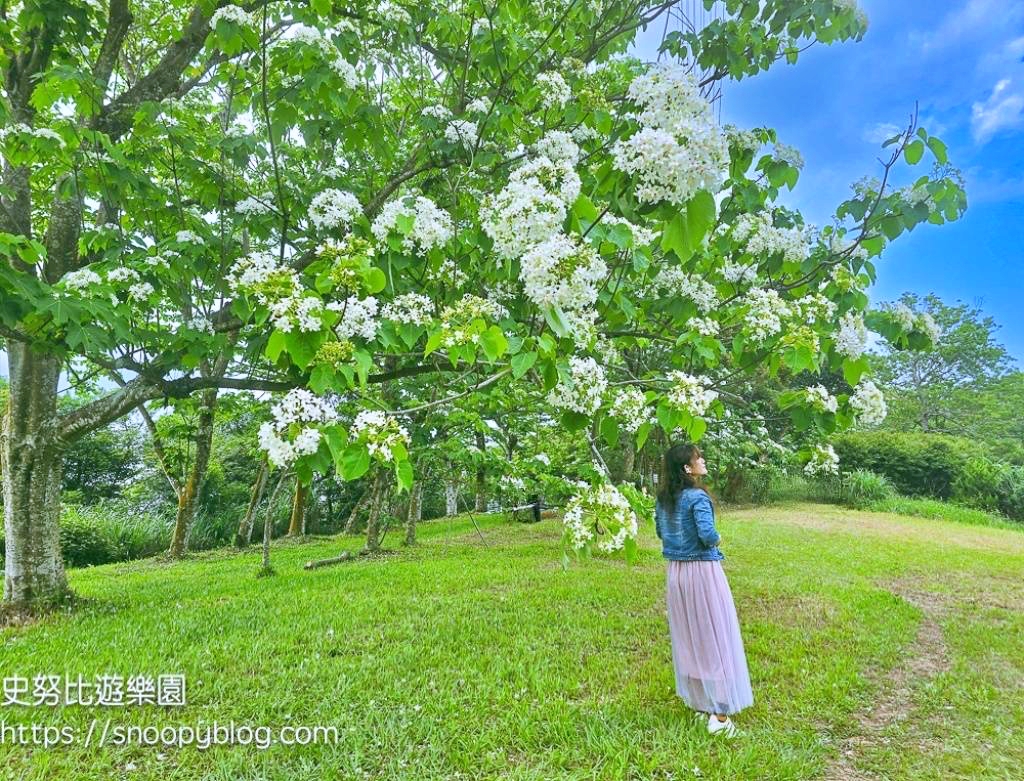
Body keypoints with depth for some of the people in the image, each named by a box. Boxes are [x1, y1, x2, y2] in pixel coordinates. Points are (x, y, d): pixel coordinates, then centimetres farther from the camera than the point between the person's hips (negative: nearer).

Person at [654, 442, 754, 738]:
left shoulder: (663, 498, 4)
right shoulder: (697, 497, -19)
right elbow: (707, 534, -26)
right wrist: (717, 540, -6)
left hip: (675, 571, 7)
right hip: (702, 571, -7)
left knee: (687, 637, 16)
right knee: (713, 637, 4)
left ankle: (698, 702, 31)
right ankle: (719, 714, 10)